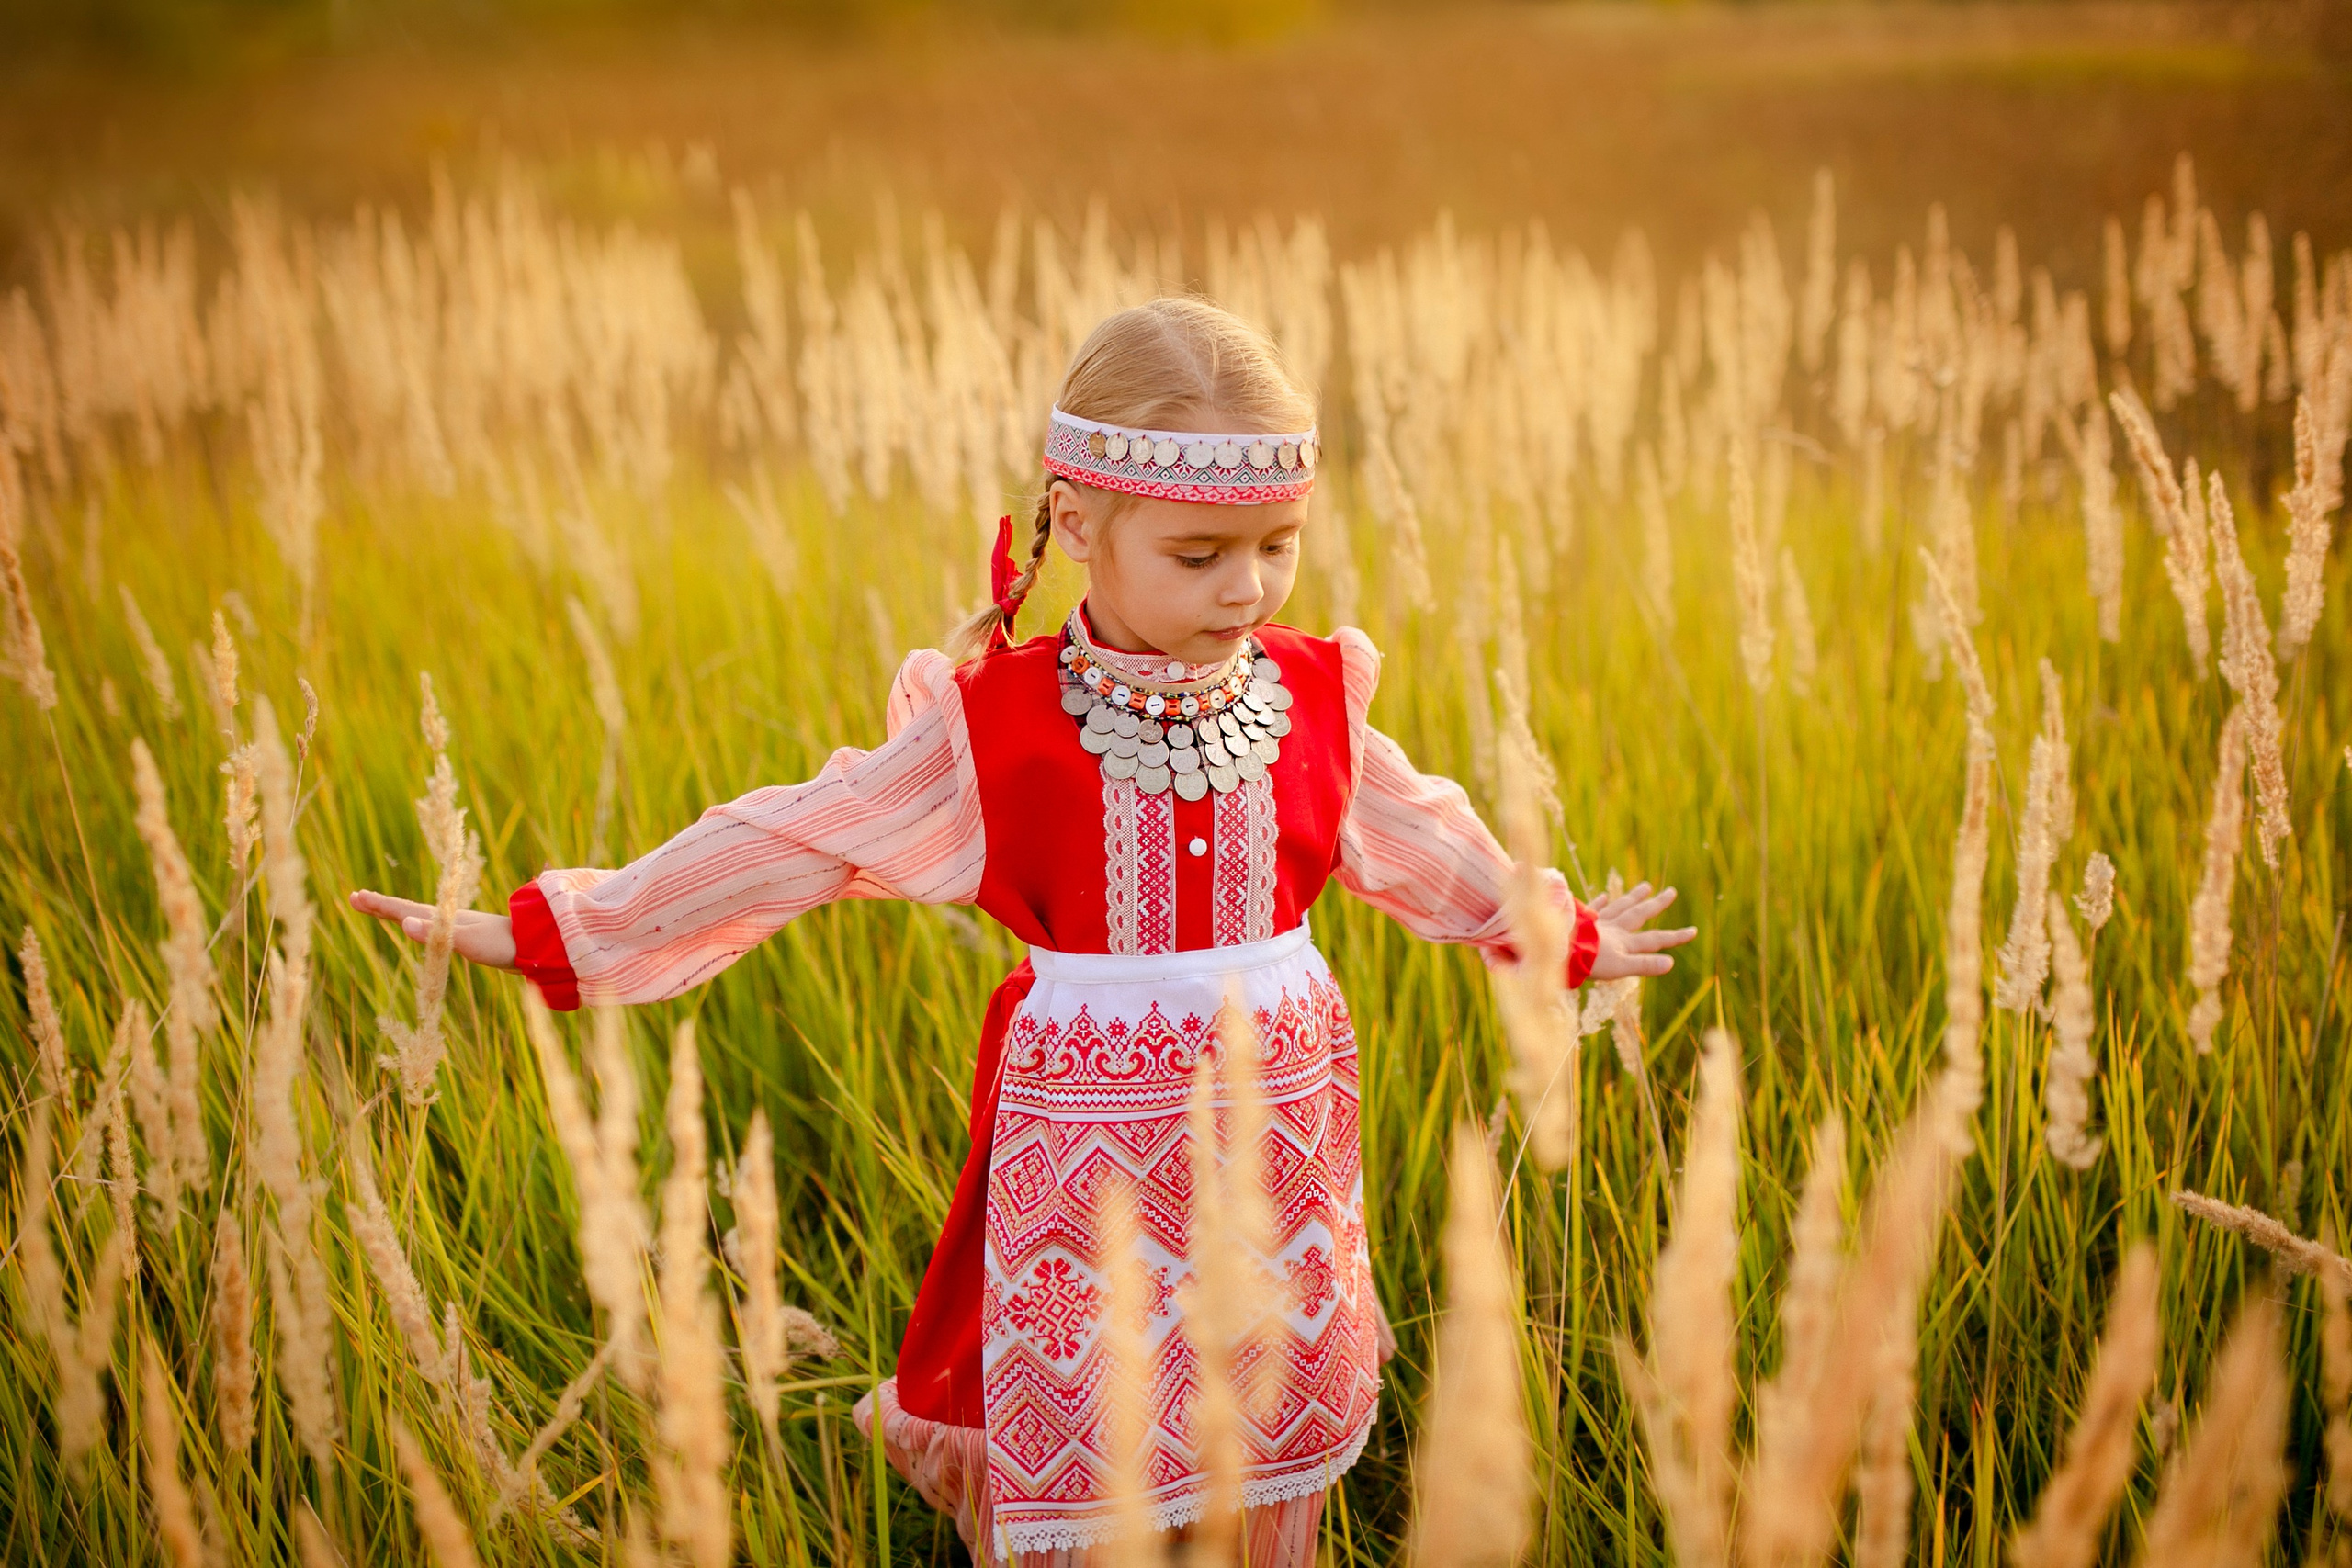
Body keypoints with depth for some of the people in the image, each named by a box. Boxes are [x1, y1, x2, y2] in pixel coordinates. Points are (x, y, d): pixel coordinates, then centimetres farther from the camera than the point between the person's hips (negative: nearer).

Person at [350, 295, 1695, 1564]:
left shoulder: (1314, 703, -1)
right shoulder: (992, 730, -11)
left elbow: (1428, 845, 16)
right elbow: (788, 842, -8)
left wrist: (1563, 937, 28)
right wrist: (549, 932, -8)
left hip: (1281, 1128, 3)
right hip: (1090, 1139, -3)